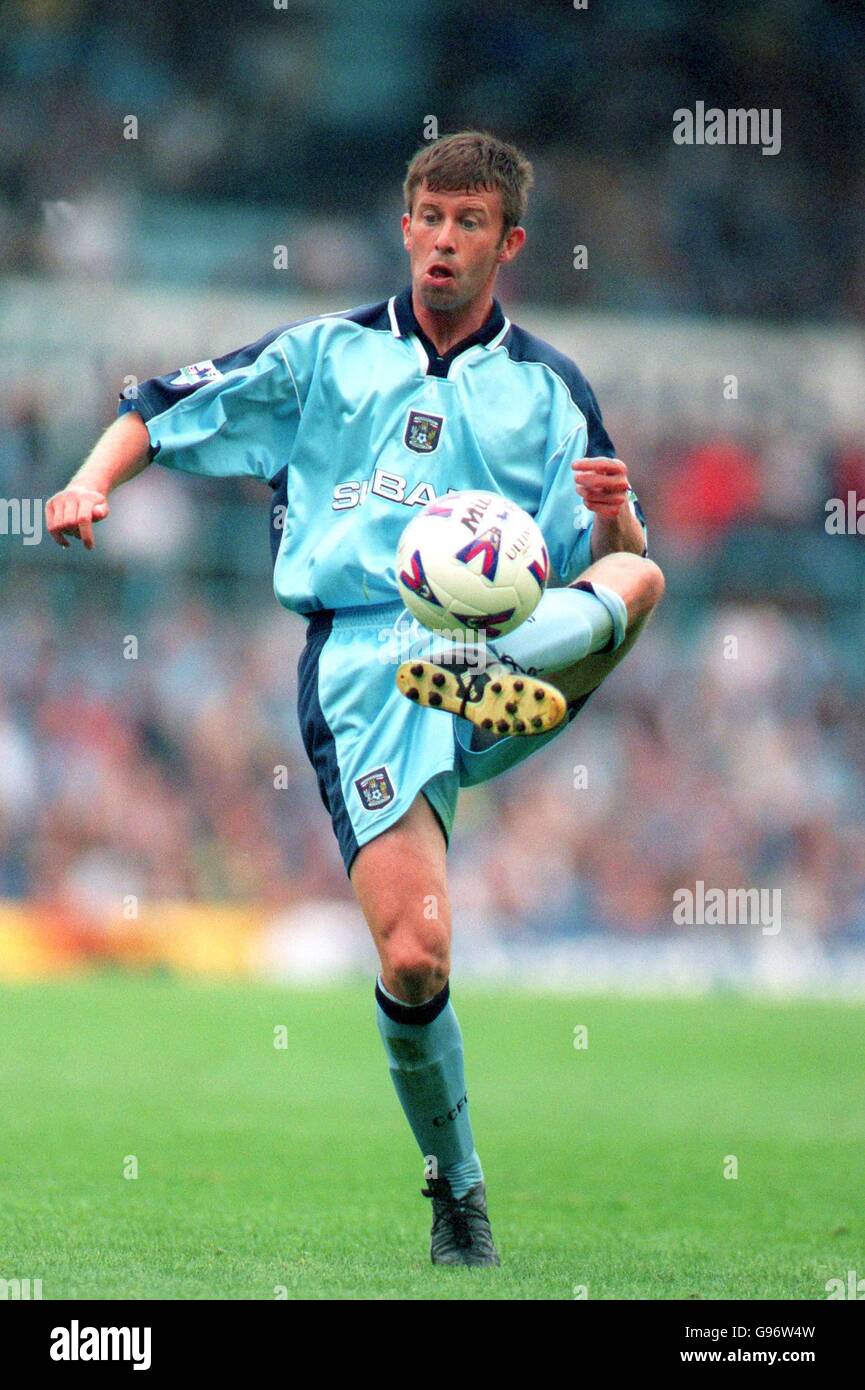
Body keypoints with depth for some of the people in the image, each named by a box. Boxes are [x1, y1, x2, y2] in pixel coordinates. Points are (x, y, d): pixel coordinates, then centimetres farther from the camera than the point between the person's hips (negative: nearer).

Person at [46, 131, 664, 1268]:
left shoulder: (547, 389, 18)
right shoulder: (329, 354, 18)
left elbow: (602, 565, 13)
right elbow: (165, 411, 23)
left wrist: (614, 523, -11)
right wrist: (93, 482, 3)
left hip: (507, 633, 1)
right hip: (360, 654, -1)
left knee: (640, 581, -34)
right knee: (415, 955, -18)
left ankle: (504, 691, -66)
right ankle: (456, 1187, 5)